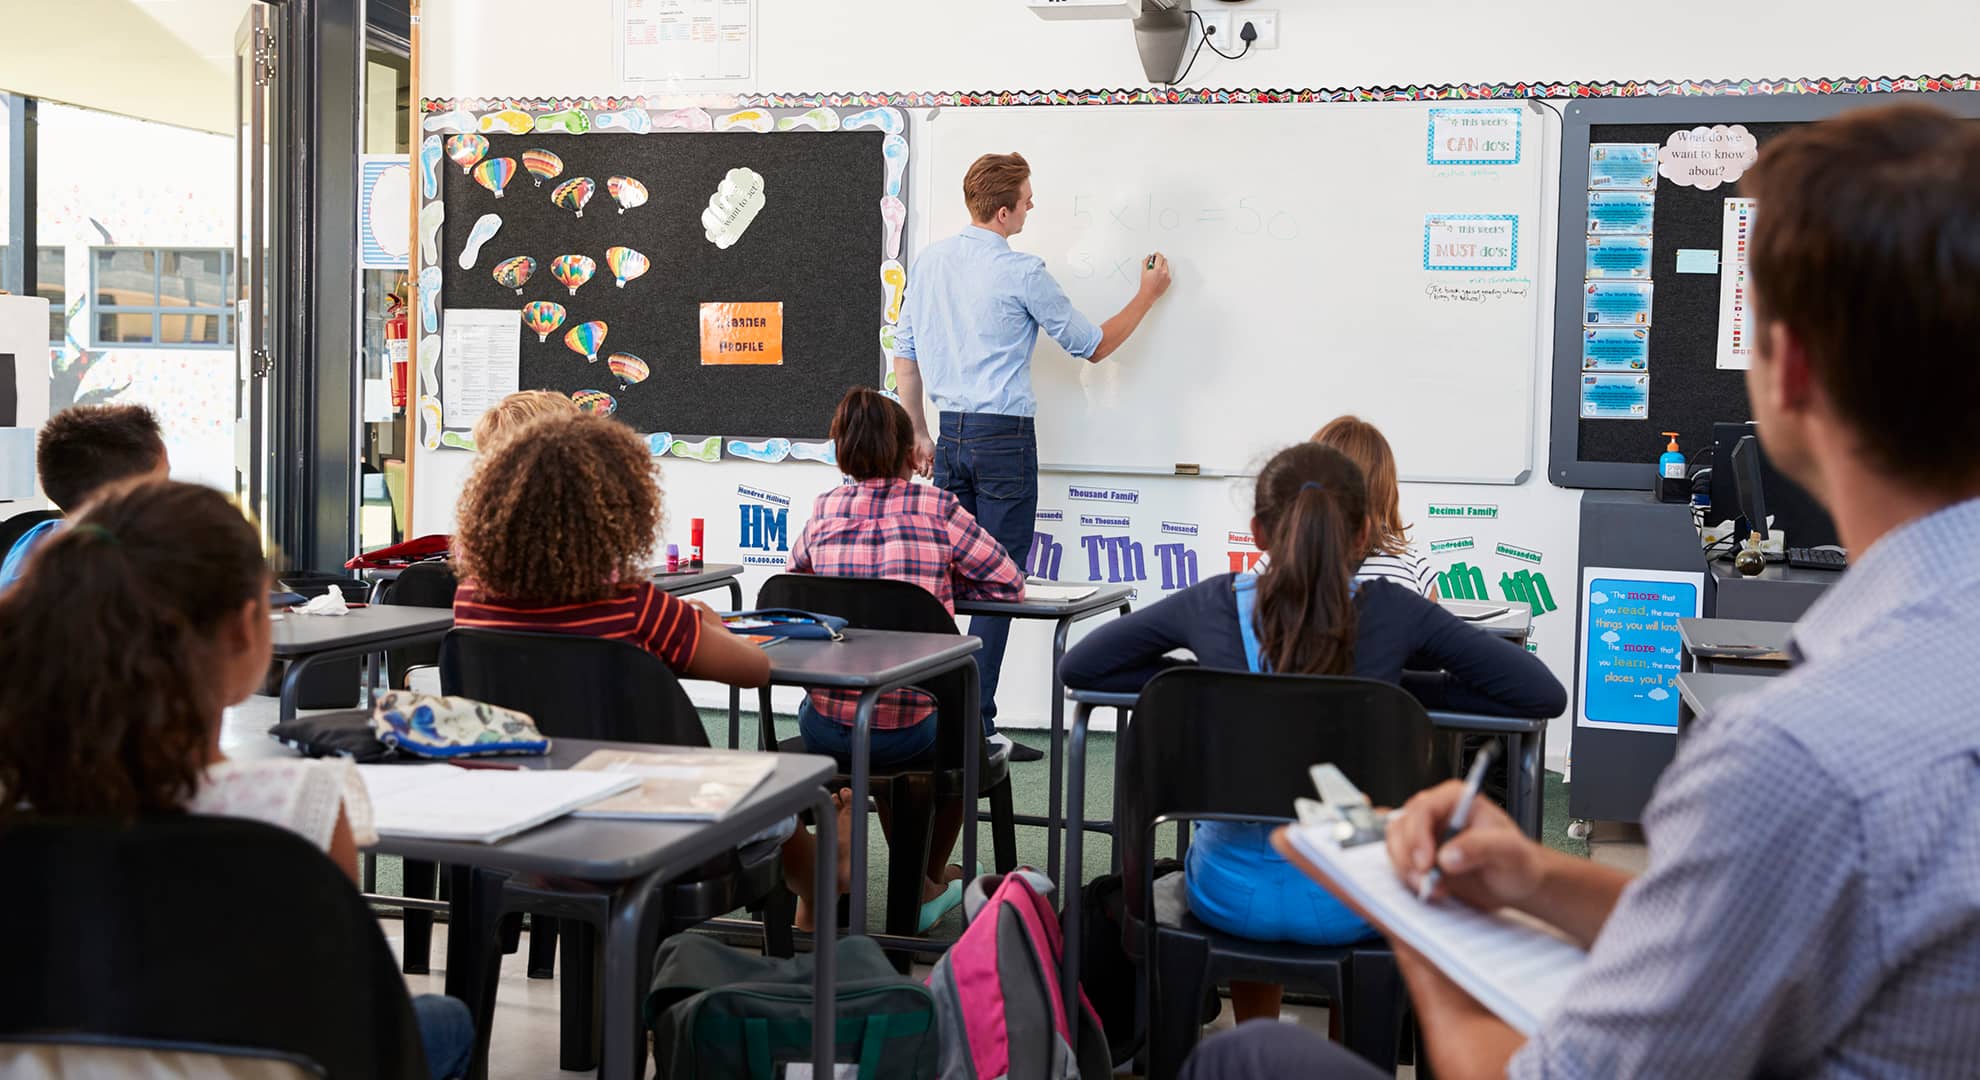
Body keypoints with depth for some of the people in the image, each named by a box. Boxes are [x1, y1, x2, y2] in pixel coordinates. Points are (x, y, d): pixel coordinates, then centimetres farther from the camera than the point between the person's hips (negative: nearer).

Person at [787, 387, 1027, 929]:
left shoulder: (824, 510, 5)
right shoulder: (936, 508, -3)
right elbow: (1010, 584, 3)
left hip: (824, 726, 3)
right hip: (908, 728, -3)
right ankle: (926, 883, 45)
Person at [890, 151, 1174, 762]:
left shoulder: (931, 261, 8)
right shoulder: (1023, 273, -11)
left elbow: (905, 354, 13)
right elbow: (1092, 347, 0)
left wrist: (918, 434, 20)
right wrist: (1147, 297, 13)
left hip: (949, 434, 7)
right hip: (1002, 436, -6)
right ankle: (976, 725, -5)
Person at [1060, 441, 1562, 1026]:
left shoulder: (1211, 604, -9)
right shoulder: (1392, 613, -12)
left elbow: (1077, 667, 3)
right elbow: (1544, 693, -8)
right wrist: (1407, 687, -1)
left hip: (1229, 894, 1)